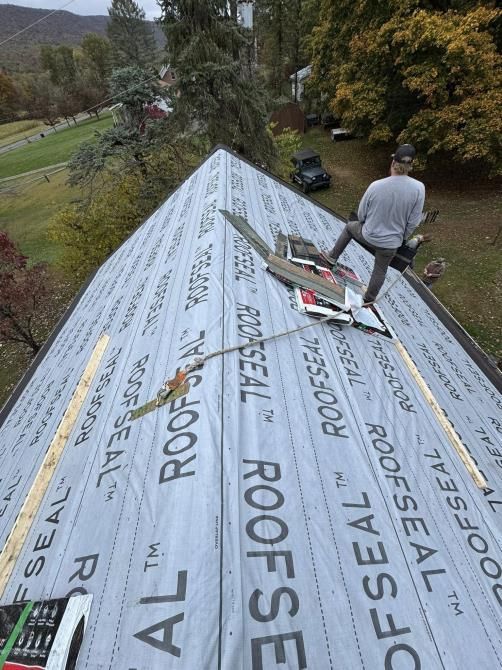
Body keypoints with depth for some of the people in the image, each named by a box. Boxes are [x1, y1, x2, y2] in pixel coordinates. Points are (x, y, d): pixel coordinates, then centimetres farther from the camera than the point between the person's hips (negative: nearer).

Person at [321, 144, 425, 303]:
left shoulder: (375, 185, -19)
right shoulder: (418, 188, -17)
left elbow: (361, 214, -6)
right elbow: (413, 221, -8)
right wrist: (402, 238, 11)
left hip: (368, 236, -1)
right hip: (390, 243, 1)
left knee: (350, 227, 31)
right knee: (380, 271, 24)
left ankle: (332, 257, 40)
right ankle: (369, 299, 42)